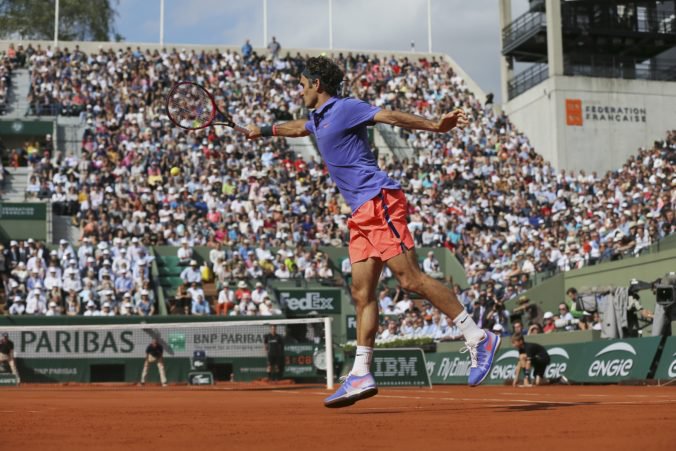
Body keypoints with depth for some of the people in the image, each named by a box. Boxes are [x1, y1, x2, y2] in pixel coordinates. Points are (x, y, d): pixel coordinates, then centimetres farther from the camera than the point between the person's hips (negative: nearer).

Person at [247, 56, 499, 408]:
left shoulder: (344, 108, -2)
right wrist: (263, 130, 61)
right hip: (361, 213, 9)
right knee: (362, 292, 3)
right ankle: (361, 374, 2)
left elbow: (392, 117, -12)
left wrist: (435, 126, -24)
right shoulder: (318, 119, 26)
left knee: (410, 279, -16)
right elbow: (297, 128, 49)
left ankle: (478, 339, -12)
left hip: (380, 202, -9)